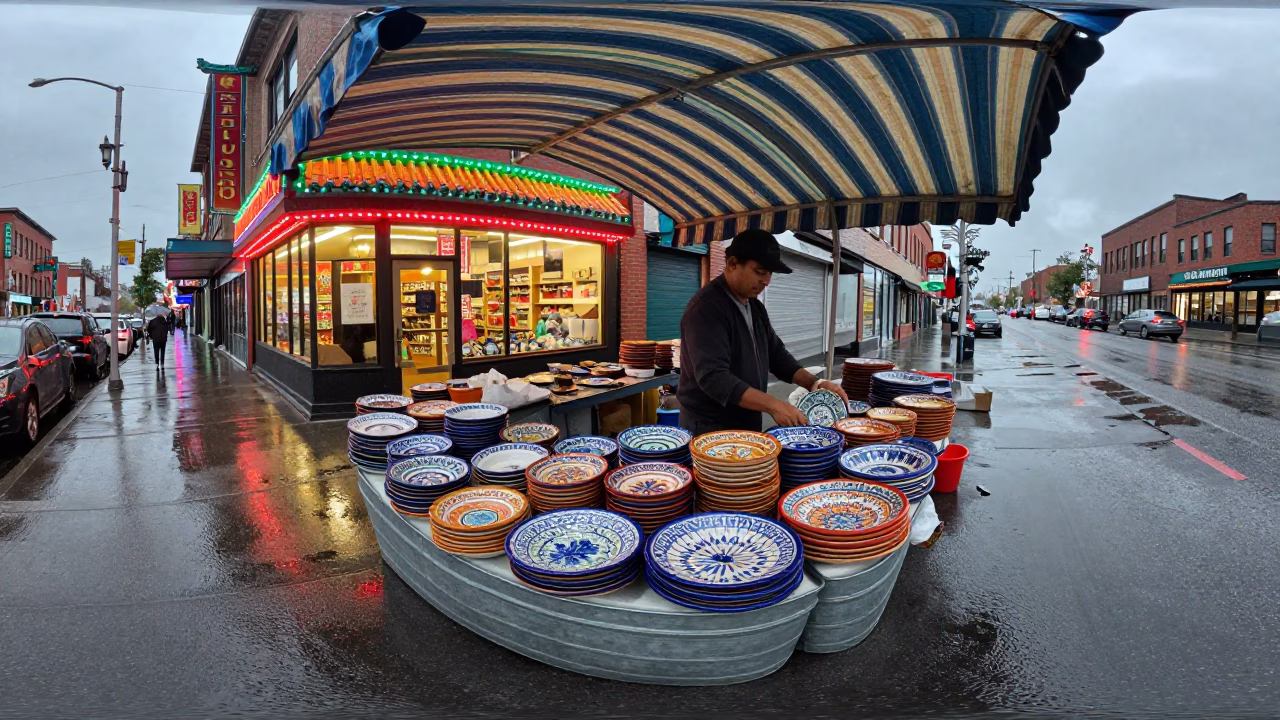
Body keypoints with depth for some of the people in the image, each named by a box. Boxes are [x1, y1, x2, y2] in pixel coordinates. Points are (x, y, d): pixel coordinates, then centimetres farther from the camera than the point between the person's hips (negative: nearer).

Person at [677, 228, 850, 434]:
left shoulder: (755, 307, 8)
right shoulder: (707, 308, -20)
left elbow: (776, 354, 15)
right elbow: (713, 377, -28)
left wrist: (813, 383, -1)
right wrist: (773, 405, -31)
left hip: (747, 425, 8)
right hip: (710, 428, -8)